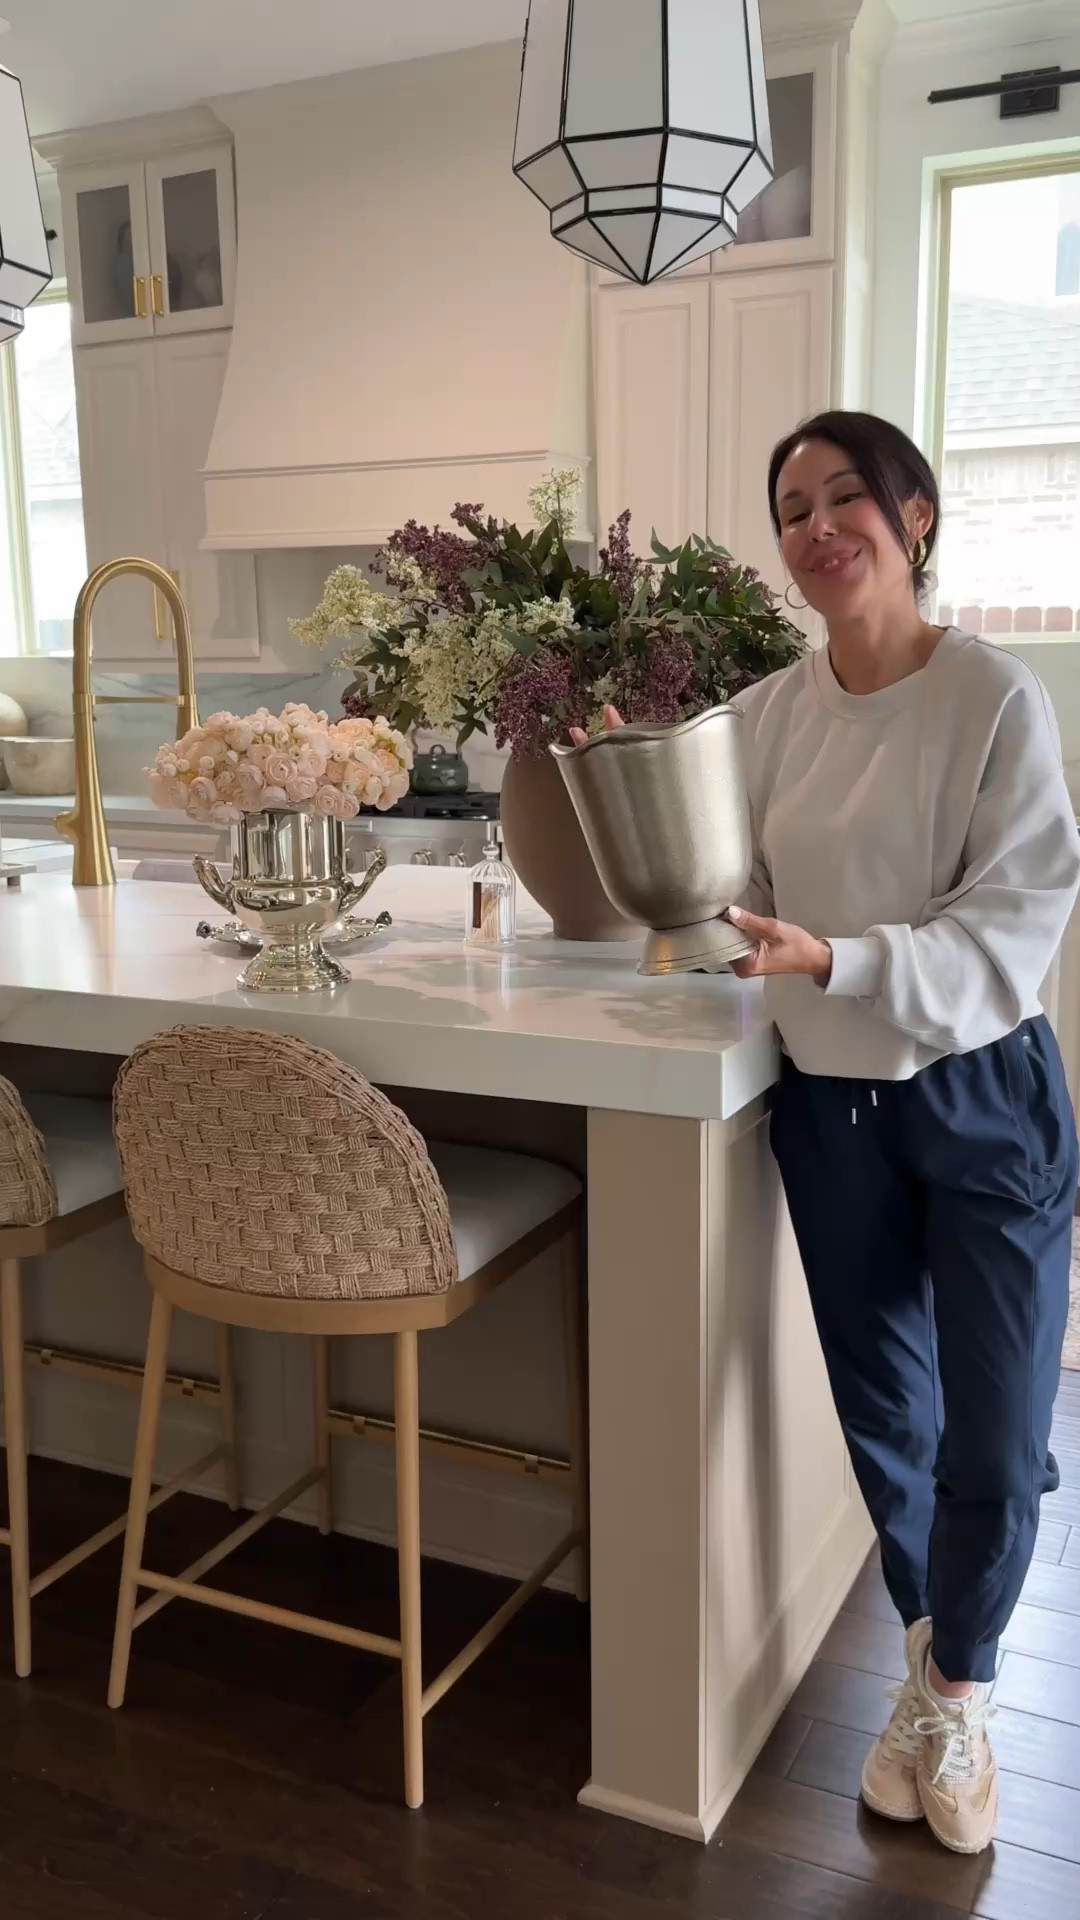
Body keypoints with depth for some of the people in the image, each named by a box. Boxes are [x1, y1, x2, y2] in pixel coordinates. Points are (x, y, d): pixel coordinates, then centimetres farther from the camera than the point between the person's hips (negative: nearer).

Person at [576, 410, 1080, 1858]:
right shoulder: (765, 715, 1)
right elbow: (731, 892, 5)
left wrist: (834, 961, -30)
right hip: (829, 1105, 4)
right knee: (881, 1414, 17)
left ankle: (961, 1691, 33)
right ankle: (927, 1663, 43)